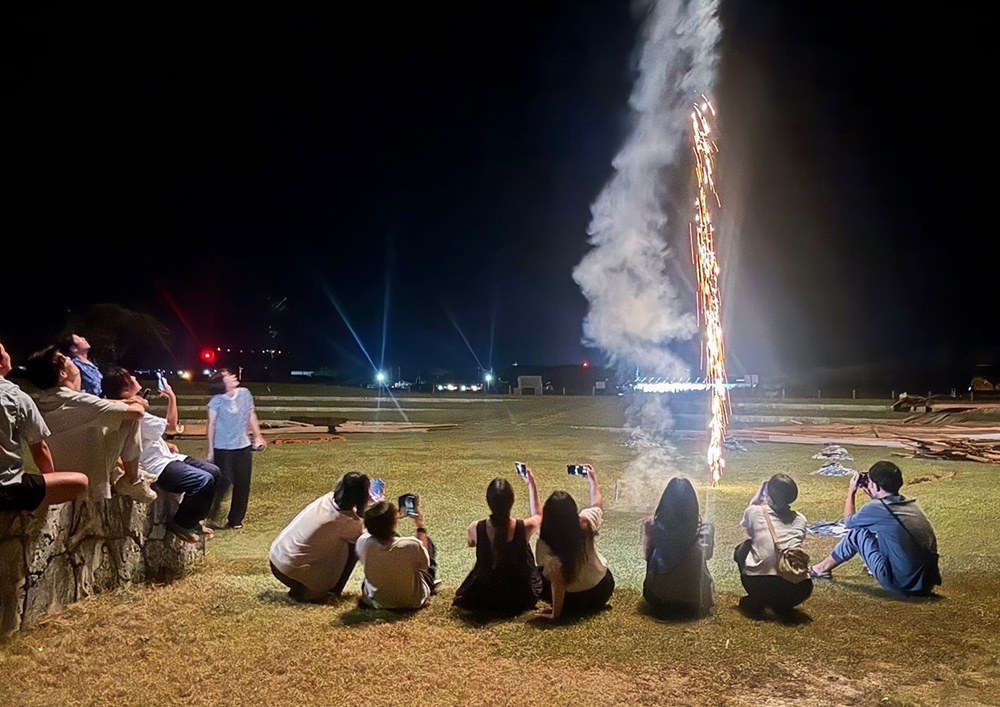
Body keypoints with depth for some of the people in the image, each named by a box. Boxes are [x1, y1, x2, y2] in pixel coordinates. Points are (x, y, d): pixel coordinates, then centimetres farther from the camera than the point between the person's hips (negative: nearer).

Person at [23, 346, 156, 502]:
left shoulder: (38, 403, -4)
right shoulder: (78, 401, -27)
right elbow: (136, 411, -21)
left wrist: (125, 402, 8)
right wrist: (138, 404, 2)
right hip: (89, 478, -8)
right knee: (131, 417, -8)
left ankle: (116, 473, 25)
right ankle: (132, 482, 1)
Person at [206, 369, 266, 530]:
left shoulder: (244, 393, -1)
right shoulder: (217, 401, -10)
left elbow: (251, 415, 9)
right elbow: (212, 425, -5)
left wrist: (258, 436, 8)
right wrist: (211, 450, -4)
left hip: (243, 446, 4)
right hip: (223, 448, -4)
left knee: (242, 484, 6)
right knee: (223, 481, -4)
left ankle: (236, 519, 21)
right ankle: (211, 512, 25)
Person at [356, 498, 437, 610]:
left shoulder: (363, 543, -26)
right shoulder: (412, 545, -34)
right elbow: (425, 564, -10)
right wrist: (421, 526, -8)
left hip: (375, 601, 3)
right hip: (413, 602, -2)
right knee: (427, 542, 12)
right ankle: (429, 587, 36)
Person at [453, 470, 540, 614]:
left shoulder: (476, 529, -23)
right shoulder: (524, 528, -24)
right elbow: (537, 515, 3)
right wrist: (531, 484, 8)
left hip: (483, 600, 1)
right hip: (520, 600, 0)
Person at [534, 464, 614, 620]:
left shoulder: (545, 544, -29)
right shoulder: (586, 524, -21)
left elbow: (557, 583, -28)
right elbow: (597, 505, 3)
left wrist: (555, 613, -16)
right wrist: (593, 480, 17)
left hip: (575, 599, -3)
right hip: (603, 588, 4)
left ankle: (568, 608, 10)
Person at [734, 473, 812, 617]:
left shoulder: (755, 511, 5)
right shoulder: (800, 519, 12)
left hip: (758, 584, -2)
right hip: (798, 590, 2)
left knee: (742, 549, 27)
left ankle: (755, 601, 20)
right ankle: (782, 605, 18)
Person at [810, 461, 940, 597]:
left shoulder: (876, 508, -12)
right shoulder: (911, 503, 7)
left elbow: (849, 522, 10)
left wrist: (851, 491, 19)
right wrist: (874, 497, 26)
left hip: (901, 586, -7)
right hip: (927, 583, 7)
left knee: (857, 532, 7)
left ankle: (824, 568, 25)